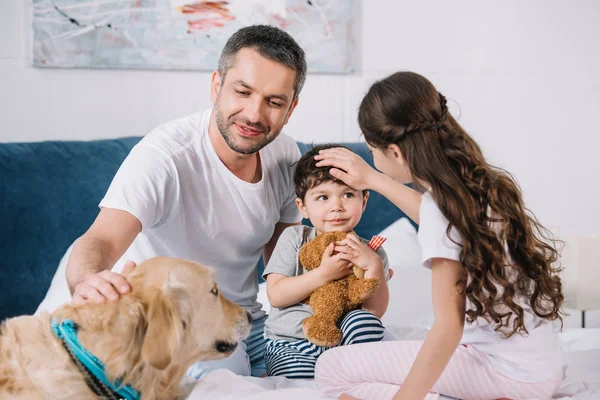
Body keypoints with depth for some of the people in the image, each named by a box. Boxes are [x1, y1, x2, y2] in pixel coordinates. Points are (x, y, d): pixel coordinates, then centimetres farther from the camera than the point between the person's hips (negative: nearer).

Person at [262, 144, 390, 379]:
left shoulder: (369, 252, 4)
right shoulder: (294, 239, 1)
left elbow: (376, 311, -7)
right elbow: (275, 295, -10)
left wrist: (374, 266, -20)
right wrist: (324, 274, -19)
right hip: (290, 344, -2)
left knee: (365, 321, -29)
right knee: (302, 376, -33)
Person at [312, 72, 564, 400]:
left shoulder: (440, 208, -21)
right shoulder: (481, 182, 3)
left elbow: (449, 326, -22)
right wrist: (372, 180, 31)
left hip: (506, 373, -9)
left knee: (331, 370, -7)